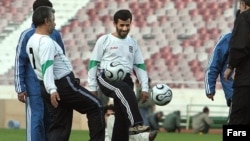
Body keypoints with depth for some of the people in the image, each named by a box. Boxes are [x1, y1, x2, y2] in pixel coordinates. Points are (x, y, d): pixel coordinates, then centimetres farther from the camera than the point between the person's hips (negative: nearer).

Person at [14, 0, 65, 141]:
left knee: (51, 122, 6)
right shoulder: (27, 35, -4)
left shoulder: (55, 34, 8)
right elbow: (19, 62, -3)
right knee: (36, 121, -7)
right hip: (34, 88, -4)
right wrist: (20, 88, -8)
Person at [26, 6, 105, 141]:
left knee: (59, 125, 8)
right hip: (63, 85, -10)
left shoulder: (31, 41, 11)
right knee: (95, 106, 3)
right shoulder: (46, 42, -19)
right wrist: (52, 90, -40)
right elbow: (47, 66, -31)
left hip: (54, 89, 10)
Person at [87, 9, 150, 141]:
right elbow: (93, 64, 2)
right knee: (125, 90, -37)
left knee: (122, 117, 0)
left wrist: (144, 88, 7)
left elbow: (140, 66, 17)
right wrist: (92, 88, -3)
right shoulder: (104, 40, 2)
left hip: (125, 79, 6)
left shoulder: (133, 43, 16)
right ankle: (136, 124, -49)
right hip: (106, 77, -6)